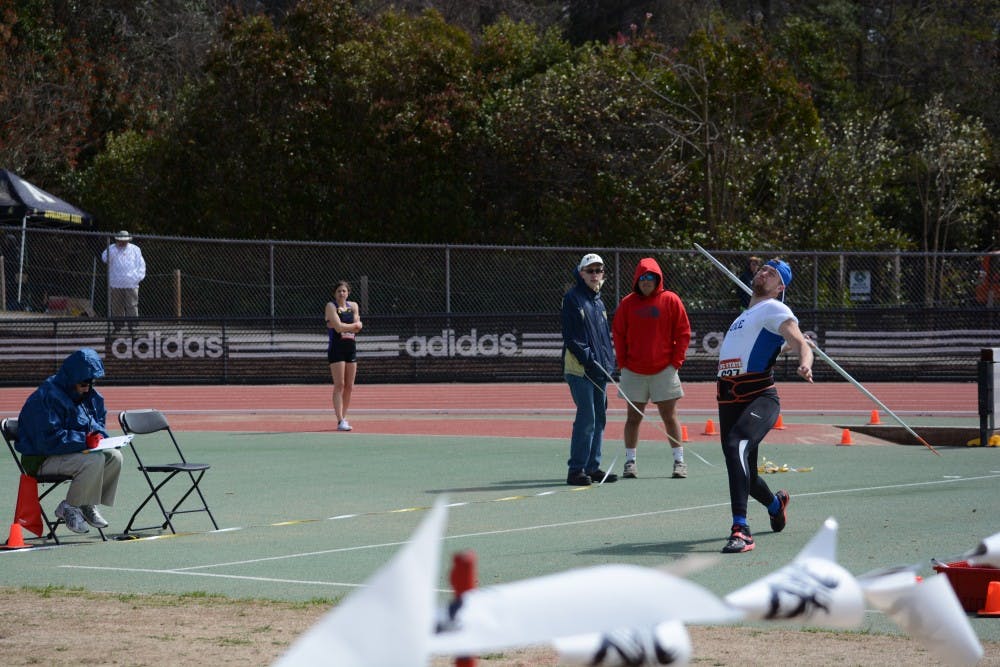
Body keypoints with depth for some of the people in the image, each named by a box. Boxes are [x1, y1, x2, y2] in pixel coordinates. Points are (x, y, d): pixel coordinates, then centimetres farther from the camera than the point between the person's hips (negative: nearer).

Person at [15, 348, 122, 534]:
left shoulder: (90, 397, 8)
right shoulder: (47, 397, -21)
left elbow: (98, 423, 20)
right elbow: (49, 439, -27)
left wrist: (97, 434, -6)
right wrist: (85, 440, -28)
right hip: (43, 461, -9)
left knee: (114, 456, -10)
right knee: (94, 460, -29)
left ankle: (87, 505, 0)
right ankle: (70, 508, -13)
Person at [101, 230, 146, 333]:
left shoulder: (135, 250, 12)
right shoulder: (112, 249, 10)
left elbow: (141, 264, 14)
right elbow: (105, 258, -7)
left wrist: (139, 276, 1)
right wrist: (116, 248, -13)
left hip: (131, 283, 0)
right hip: (116, 284, 0)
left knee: (132, 305, -6)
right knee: (116, 306, -1)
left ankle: (132, 325, -2)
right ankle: (117, 325, 5)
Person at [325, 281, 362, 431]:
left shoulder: (353, 306, 11)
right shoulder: (331, 306, -4)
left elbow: (357, 328, -1)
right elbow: (339, 327, -16)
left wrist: (343, 326, -15)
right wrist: (354, 325, -5)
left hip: (351, 348, 6)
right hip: (336, 349, -5)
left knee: (349, 386, 6)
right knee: (339, 385, -10)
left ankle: (344, 417, 16)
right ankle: (340, 421, -14)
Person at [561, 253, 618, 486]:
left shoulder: (599, 302, 17)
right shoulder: (573, 299, -7)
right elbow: (571, 338, -13)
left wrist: (608, 361, 11)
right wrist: (589, 360, -17)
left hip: (598, 369, 8)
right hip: (579, 369, -8)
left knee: (599, 418, 10)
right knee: (586, 419, -12)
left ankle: (593, 467, 17)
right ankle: (576, 470, -8)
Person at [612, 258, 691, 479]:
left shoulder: (670, 300, -1)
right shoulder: (627, 303, 3)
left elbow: (683, 332, 1)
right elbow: (618, 333, 8)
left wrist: (676, 361, -5)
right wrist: (622, 362, -1)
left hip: (664, 370, -2)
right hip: (634, 371, 2)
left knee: (670, 417, 2)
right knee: (634, 417, 5)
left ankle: (679, 461, 7)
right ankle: (630, 461, 10)